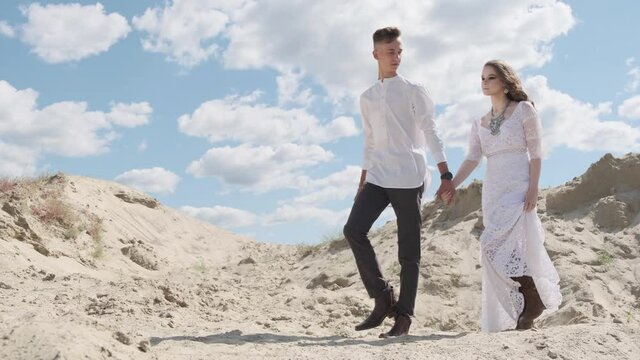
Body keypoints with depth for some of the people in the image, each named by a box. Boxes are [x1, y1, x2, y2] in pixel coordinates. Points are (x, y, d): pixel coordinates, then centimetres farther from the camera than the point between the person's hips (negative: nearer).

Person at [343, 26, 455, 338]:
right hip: (377, 177, 4)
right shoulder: (367, 98, 16)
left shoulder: (413, 91, 3)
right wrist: (362, 182, 16)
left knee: (408, 251, -3)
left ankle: (403, 316, 4)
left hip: (408, 178, -4)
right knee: (354, 230, -14)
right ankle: (382, 295, -2)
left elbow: (430, 134, -1)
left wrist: (446, 176, -8)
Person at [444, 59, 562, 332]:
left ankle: (535, 297, -1)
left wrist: (533, 187, -14)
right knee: (506, 250, 4)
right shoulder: (480, 123, 16)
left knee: (496, 246, -19)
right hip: (492, 191, 6)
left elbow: (536, 152, -2)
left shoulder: (524, 110, 3)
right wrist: (451, 185, -8)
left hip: (518, 187, -6)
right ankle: (523, 312, 13)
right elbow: (472, 159, 7)